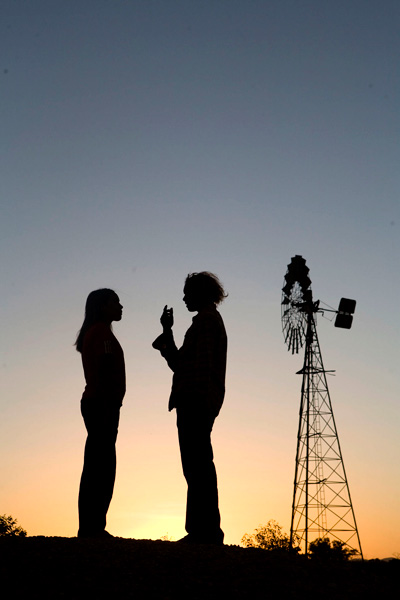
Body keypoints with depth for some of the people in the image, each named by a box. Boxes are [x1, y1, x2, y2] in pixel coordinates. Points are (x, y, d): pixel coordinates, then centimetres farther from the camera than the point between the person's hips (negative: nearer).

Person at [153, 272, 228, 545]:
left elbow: (203, 363, -17)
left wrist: (194, 398, -22)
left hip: (197, 402, -10)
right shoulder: (208, 320, 25)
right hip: (197, 405, 10)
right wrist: (167, 331, 22)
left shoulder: (206, 319, -5)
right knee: (197, 468, 10)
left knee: (198, 466, -10)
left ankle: (206, 532, -7)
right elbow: (180, 364, 25)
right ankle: (204, 532, 15)